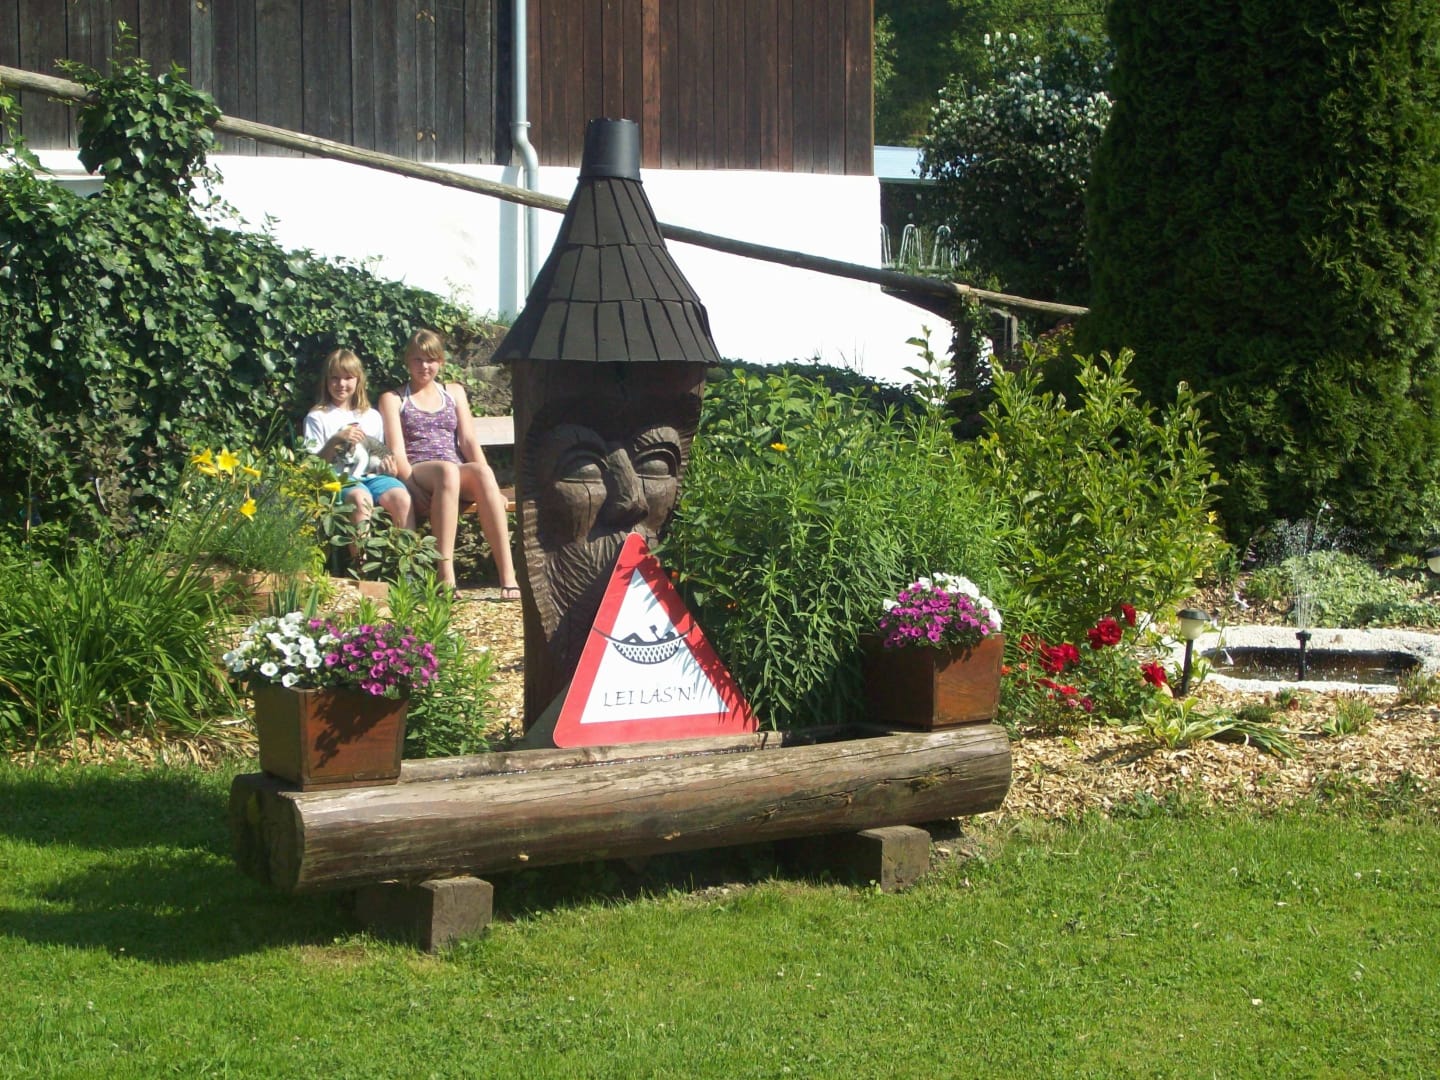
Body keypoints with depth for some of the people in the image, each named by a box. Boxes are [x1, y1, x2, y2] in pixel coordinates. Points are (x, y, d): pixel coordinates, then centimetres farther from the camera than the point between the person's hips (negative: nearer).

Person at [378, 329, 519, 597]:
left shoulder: (454, 392, 25)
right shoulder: (393, 399, 15)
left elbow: (468, 441, 12)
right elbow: (397, 451, 1)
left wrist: (485, 483, -7)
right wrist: (416, 491, -18)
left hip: (460, 475, 3)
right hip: (416, 474, -3)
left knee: (482, 471, -34)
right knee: (447, 470, -39)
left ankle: (508, 575, -45)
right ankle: (446, 575, -50)